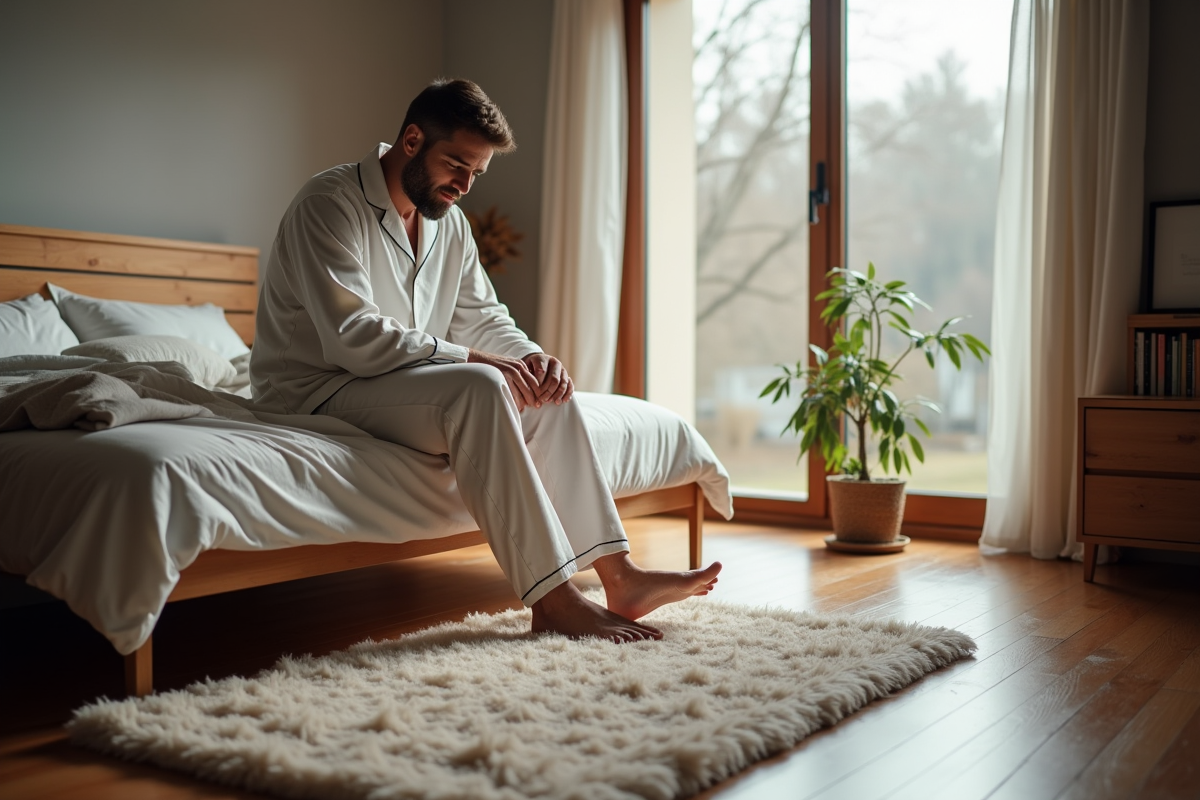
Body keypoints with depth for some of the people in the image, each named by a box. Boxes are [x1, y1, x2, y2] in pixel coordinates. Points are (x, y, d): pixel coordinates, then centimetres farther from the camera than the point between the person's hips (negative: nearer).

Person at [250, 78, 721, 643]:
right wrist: (470, 358, -25)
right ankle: (553, 599, -31)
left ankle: (617, 574, -12)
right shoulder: (330, 204, -16)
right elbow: (354, 337, -26)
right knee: (478, 387, -32)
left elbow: (482, 317, 14)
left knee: (546, 391, -9)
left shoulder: (449, 223, 11)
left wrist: (531, 357, -8)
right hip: (318, 390, -8)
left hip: (407, 382, 8)